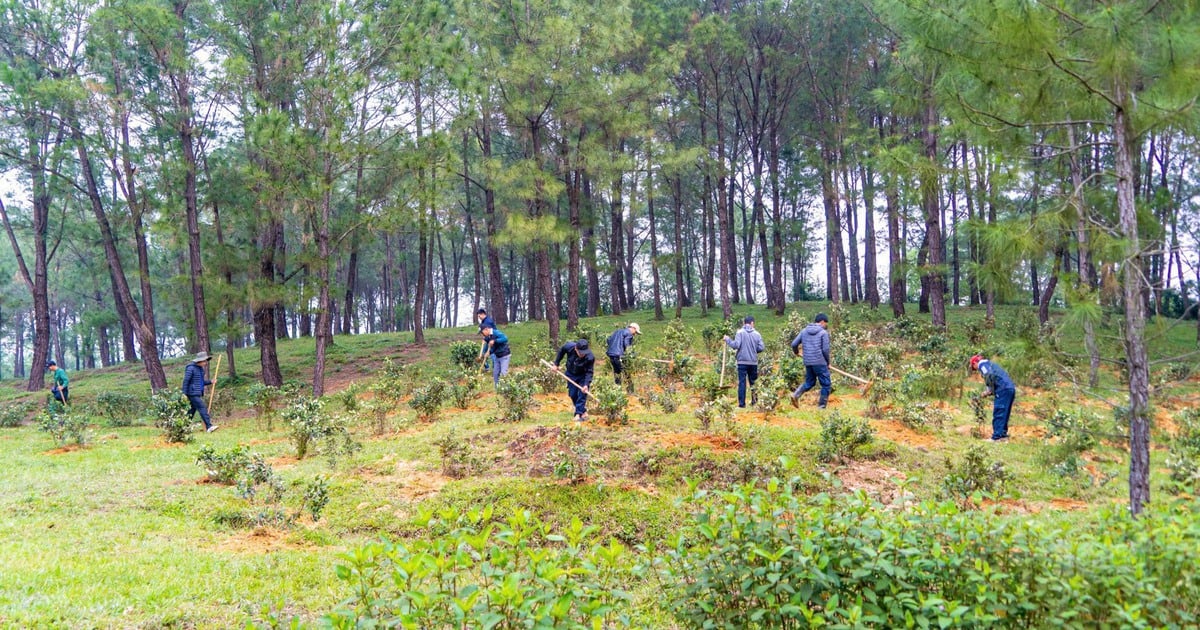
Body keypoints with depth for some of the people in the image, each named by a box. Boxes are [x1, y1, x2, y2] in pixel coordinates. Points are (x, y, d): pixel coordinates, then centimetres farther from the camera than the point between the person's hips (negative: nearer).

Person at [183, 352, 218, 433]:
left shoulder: (201, 369, 15)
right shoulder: (191, 368, -12)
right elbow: (186, 381, -13)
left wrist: (210, 382, 7)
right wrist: (184, 394, -16)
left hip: (198, 394, 9)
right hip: (193, 394, -9)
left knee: (192, 411, 12)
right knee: (202, 408, -14)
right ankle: (209, 426, -18)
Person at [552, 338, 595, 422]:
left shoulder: (590, 357, -36)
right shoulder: (569, 347, -30)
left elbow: (589, 372, -27)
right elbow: (561, 351, -6)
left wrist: (586, 384, -39)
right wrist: (556, 364, -1)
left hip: (583, 376, -3)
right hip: (571, 375, 3)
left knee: (582, 394, -12)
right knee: (572, 394, 7)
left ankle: (578, 414, -8)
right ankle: (583, 411, 23)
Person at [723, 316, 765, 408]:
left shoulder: (740, 332, -7)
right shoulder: (756, 334, 1)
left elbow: (736, 345, -15)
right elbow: (761, 348, -1)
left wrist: (727, 340, 1)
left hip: (742, 361, -2)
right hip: (753, 362, 2)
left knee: (742, 382, 0)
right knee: (753, 382, 15)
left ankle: (741, 403, -3)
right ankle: (754, 401, 18)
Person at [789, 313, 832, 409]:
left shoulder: (804, 331, 9)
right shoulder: (824, 333, -6)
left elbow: (794, 344, 8)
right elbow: (825, 350, -10)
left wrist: (796, 352, 30)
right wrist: (828, 362, 5)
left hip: (808, 362, 6)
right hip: (820, 362, -6)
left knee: (809, 383, 19)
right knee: (826, 384, 7)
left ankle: (796, 394, -4)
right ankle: (821, 406, 7)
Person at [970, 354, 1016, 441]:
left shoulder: (982, 364, 2)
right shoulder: (990, 364, 29)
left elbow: (989, 375, -17)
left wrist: (990, 390, -6)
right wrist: (989, 391, 17)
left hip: (1003, 388, -9)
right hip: (1011, 388, 9)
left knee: (998, 414, -7)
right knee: (1004, 414, 15)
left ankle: (996, 437, -8)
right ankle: (1003, 434, 19)